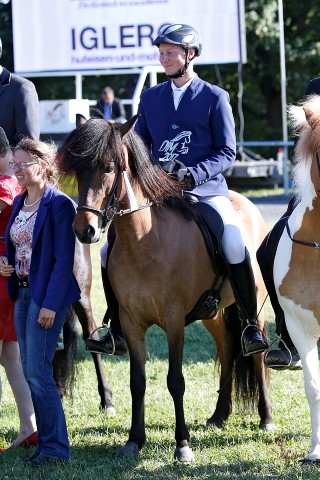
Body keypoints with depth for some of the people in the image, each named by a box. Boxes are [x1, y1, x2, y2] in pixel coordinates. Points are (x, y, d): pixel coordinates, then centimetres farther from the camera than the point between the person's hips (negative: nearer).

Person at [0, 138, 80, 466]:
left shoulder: (58, 204, -13)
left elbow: (63, 260, -16)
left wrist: (51, 304, -20)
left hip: (48, 294, -8)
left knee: (37, 370, -10)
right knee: (30, 370, 10)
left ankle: (55, 446, -2)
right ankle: (47, 439, 18)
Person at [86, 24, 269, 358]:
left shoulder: (215, 98, 2)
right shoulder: (150, 97, 14)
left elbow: (227, 152, 0)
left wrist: (194, 174, -16)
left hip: (207, 189, -4)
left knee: (235, 251, -25)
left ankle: (250, 327, -10)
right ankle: (116, 330, 4)